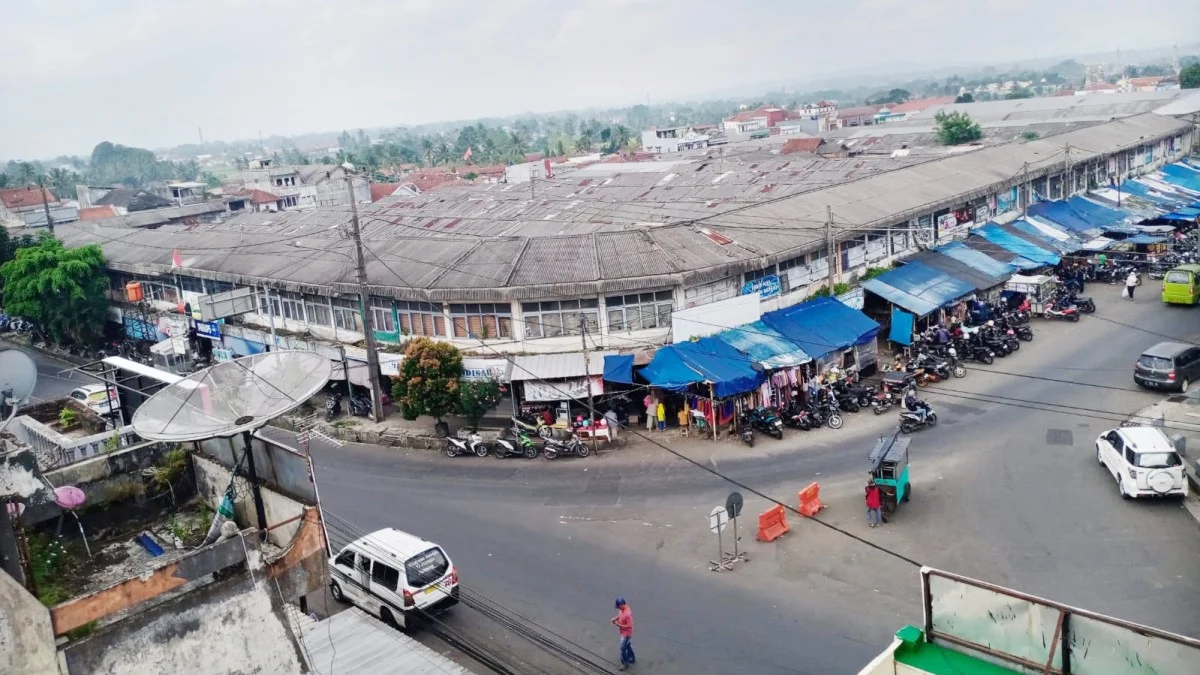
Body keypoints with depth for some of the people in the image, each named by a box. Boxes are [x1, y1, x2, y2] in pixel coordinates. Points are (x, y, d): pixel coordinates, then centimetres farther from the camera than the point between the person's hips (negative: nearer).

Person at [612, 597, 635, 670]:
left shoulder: (627, 614, -36)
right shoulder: (622, 609, -8)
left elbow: (629, 626, -30)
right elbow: (619, 615, 12)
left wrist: (619, 625, -28)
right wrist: (615, 618, -9)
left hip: (626, 634, -9)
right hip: (623, 632, 9)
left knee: (623, 648, 6)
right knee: (628, 646, 25)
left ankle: (625, 663, 25)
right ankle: (632, 659, 43)